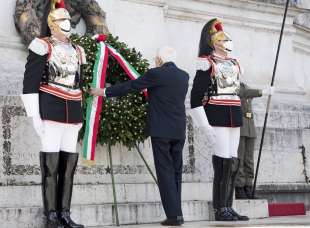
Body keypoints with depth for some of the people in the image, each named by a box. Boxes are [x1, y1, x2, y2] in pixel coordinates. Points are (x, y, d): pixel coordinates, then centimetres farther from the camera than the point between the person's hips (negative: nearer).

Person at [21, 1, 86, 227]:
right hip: (51, 112, -6)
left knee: (69, 163, 4)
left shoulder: (77, 51, 17)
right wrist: (35, 115, -14)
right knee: (51, 164, -7)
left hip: (72, 113, 6)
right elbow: (30, 83, -7)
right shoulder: (42, 46, -2)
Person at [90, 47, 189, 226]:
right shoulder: (184, 76, 10)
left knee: (165, 171, -3)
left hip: (161, 130, -6)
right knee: (176, 171, 10)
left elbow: (129, 86, -4)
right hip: (179, 130, 6)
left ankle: (174, 215, -7)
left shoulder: (156, 74, -9)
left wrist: (104, 92, 8)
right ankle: (176, 213, 11)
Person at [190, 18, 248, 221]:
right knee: (223, 162, -11)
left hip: (234, 118, 8)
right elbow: (196, 96, -9)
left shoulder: (234, 64, 19)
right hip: (216, 117, -8)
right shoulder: (208, 64, -5)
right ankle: (220, 210, -7)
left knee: (233, 162, 5)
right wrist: (204, 125, -15)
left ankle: (228, 207, 9)